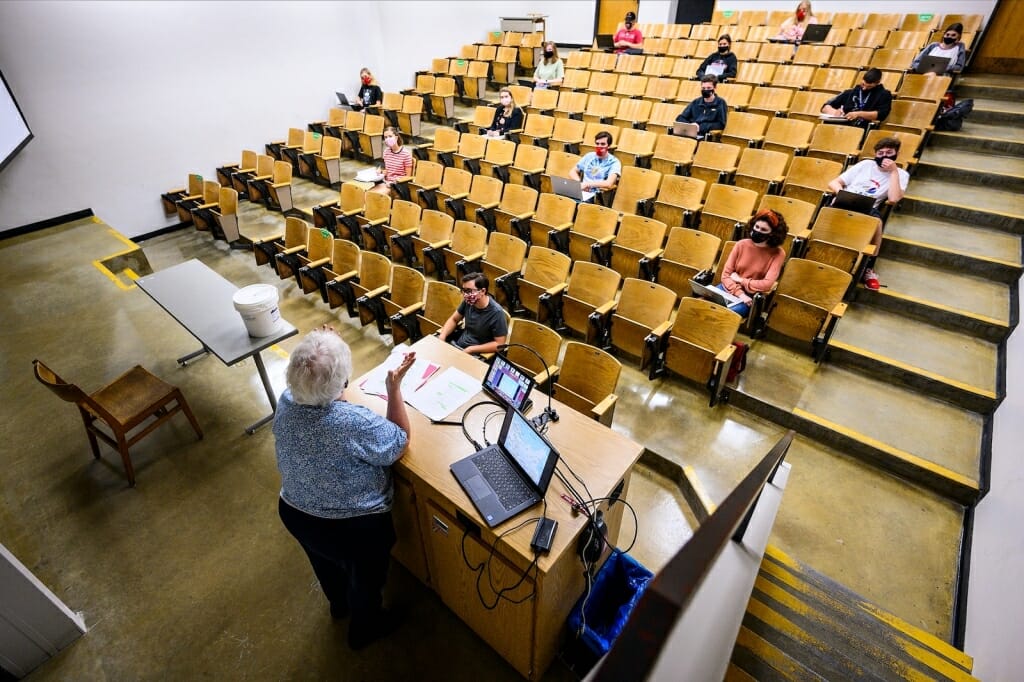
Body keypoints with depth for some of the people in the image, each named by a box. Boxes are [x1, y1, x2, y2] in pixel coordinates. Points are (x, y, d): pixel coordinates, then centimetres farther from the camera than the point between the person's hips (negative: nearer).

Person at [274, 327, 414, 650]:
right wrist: (394, 387, -23)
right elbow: (400, 443, -18)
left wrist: (319, 348, -5)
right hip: (353, 529, -6)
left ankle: (339, 604, 67)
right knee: (365, 579, 28)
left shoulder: (285, 402, -19)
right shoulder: (356, 423, -37)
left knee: (327, 564, 37)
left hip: (294, 514, 6)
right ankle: (364, 628, 56)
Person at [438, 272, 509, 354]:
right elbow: (453, 320, 11)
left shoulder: (496, 313, -22)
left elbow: (499, 344, -18)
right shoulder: (468, 301, -6)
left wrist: (470, 350, -20)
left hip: (476, 355, -6)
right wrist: (442, 336, -7)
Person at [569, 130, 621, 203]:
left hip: (597, 196, -4)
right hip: (579, 192, 4)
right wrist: (580, 183, -2)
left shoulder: (614, 162, -1)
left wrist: (587, 184, -12)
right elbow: (572, 172, 19)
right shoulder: (589, 156, 16)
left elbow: (608, 184, -16)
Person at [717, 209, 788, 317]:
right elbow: (725, 274, -2)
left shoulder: (777, 253, -5)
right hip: (729, 288, 3)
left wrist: (740, 280, -6)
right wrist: (739, 293, -17)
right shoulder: (741, 244, 2)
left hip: (751, 296, -3)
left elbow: (767, 285, -14)